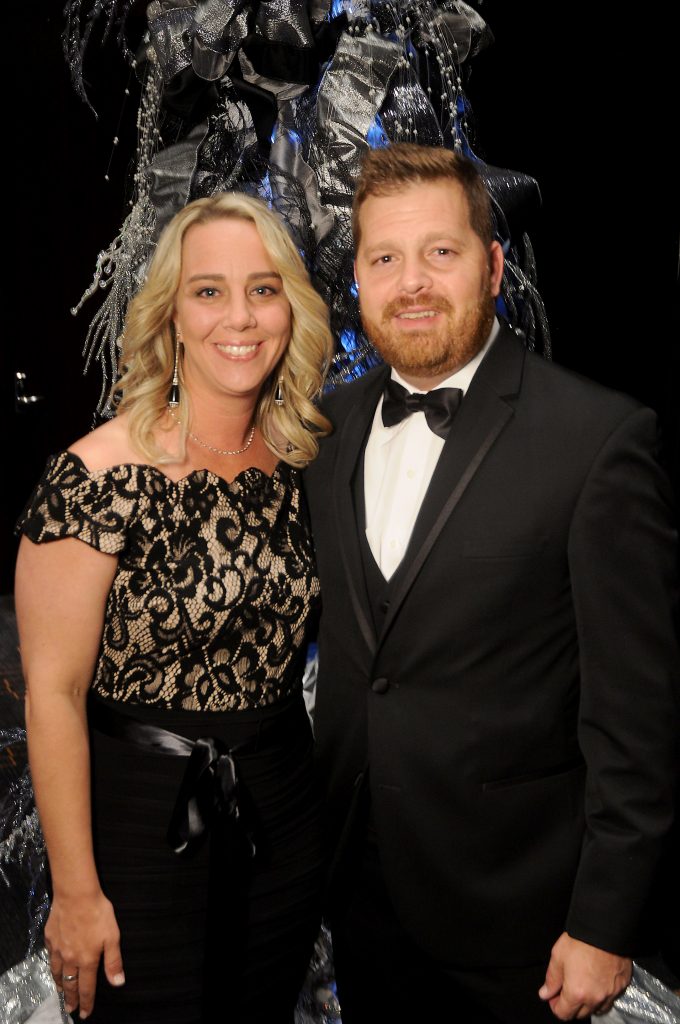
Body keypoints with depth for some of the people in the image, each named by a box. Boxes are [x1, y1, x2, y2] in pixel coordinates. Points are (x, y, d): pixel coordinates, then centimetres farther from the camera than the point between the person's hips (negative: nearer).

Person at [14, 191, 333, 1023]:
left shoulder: (301, 463, -2)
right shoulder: (100, 477, -18)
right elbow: (53, 691, -16)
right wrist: (77, 891, -13)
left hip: (282, 813, 5)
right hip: (142, 818, -5)